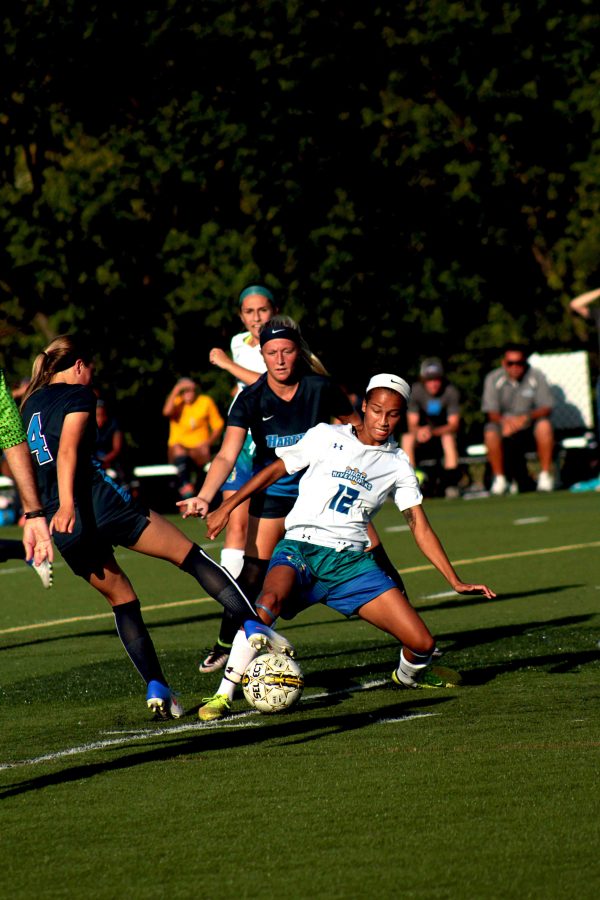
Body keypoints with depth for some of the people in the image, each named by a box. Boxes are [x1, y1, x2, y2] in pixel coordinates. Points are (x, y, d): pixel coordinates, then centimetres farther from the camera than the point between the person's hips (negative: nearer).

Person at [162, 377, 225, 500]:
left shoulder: (206, 402, 6)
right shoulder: (176, 402, 7)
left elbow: (218, 426, 7)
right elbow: (167, 412, -18)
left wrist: (208, 442, -10)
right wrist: (176, 391, -11)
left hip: (200, 451, 0)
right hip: (178, 453, 0)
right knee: (178, 449, -35)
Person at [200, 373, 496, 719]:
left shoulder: (398, 464, 12)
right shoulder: (326, 437, 5)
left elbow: (420, 526, 13)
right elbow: (275, 470, 13)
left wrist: (455, 581, 8)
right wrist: (227, 506, 8)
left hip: (352, 561, 3)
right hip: (301, 548, -3)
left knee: (423, 644, -10)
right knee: (269, 601, -38)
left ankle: (407, 675, 28)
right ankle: (226, 692, -29)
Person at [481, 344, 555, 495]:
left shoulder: (536, 377, -3)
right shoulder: (493, 379, -2)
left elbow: (546, 408, -9)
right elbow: (491, 412, -8)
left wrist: (527, 417, -29)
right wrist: (504, 421, -32)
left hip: (529, 426, 0)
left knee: (544, 425, -33)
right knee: (490, 432, -32)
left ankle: (545, 475, -21)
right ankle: (500, 478, -14)